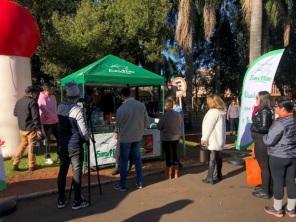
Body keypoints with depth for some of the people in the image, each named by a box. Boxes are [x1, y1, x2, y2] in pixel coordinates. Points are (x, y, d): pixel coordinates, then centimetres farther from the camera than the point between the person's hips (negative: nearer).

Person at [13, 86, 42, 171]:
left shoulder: (18, 101, 7)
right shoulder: (32, 102, -16)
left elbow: (15, 113, 20)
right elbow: (36, 117, -20)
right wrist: (38, 129, -19)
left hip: (21, 128, 7)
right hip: (31, 128, -7)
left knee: (22, 144, 20)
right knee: (32, 146, 5)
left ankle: (15, 164, 21)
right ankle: (31, 166, 15)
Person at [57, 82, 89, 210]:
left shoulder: (60, 106, 1)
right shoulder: (77, 109, -18)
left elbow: (61, 123, 10)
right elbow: (83, 131, -18)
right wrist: (87, 138, 1)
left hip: (62, 144, 6)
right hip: (75, 145, -6)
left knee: (62, 170, 14)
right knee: (77, 172, 5)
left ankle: (61, 200, 25)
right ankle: (77, 202, 15)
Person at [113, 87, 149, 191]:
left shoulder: (121, 109, -18)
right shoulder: (141, 105, -5)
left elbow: (118, 124, -3)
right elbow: (146, 122, 1)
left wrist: (117, 133, 18)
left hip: (125, 138, -4)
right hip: (137, 137, 4)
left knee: (123, 161, 7)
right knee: (137, 159, 14)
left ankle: (122, 185, 17)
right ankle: (139, 183, 23)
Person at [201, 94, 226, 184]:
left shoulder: (213, 112, -16)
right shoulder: (221, 111, 11)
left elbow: (209, 126, -18)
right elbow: (218, 126, 12)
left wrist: (204, 138, -14)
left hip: (214, 139, -9)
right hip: (218, 138, 9)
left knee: (212, 158, -5)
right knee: (218, 157, 17)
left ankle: (209, 178, 0)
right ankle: (218, 175, 28)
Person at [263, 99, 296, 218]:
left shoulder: (280, 123, -20)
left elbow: (269, 141, -19)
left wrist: (264, 136, 1)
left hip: (278, 156, -7)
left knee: (278, 182, 5)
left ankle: (277, 209, 18)